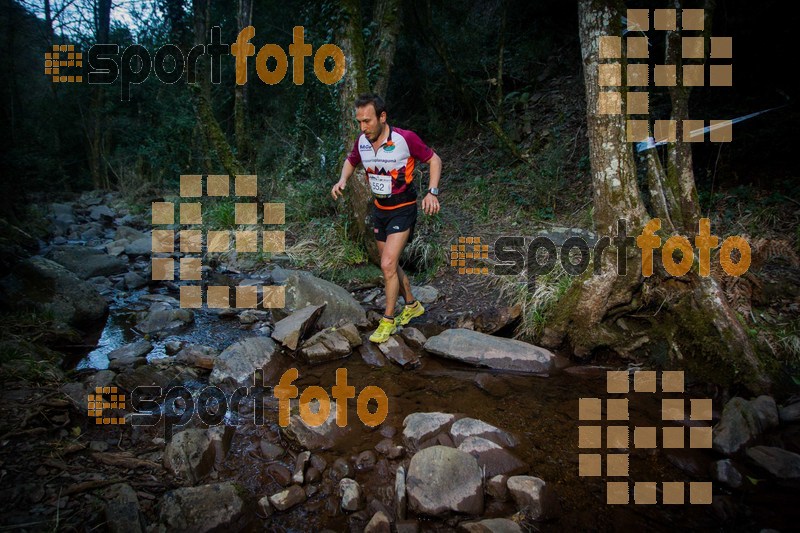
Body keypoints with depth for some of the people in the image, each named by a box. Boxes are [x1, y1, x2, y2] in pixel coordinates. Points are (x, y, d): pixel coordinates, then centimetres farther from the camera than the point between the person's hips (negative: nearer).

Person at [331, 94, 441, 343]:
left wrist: (432, 192, -20)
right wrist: (342, 180, -5)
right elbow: (350, 161, 16)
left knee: (388, 264, -14)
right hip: (379, 209, 6)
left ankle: (388, 320, 2)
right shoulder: (361, 141, -5)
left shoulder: (405, 138, -22)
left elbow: (434, 159, -8)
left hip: (403, 209, -6)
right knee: (390, 264, 15)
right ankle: (412, 306, 36)